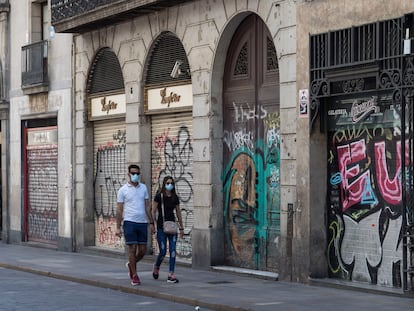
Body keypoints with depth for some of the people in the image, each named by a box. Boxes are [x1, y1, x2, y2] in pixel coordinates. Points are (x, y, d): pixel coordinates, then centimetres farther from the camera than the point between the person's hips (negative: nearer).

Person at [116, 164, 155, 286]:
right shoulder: (123, 190, 1)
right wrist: (118, 227, -4)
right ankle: (134, 276, 3)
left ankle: (131, 264, 32)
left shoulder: (143, 188, 11)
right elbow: (119, 209, 1)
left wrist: (151, 223, 7)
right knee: (133, 249, -6)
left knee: (142, 250, 4)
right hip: (130, 222, -4)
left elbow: (147, 206, 13)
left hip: (143, 222, 4)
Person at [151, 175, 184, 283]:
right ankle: (156, 268, 26)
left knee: (173, 250, -5)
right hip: (161, 227, -4)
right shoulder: (159, 196, -4)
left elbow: (178, 213, 15)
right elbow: (153, 212, -4)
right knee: (163, 251, -4)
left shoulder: (175, 198, 8)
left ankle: (171, 275, -4)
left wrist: (181, 228, 14)